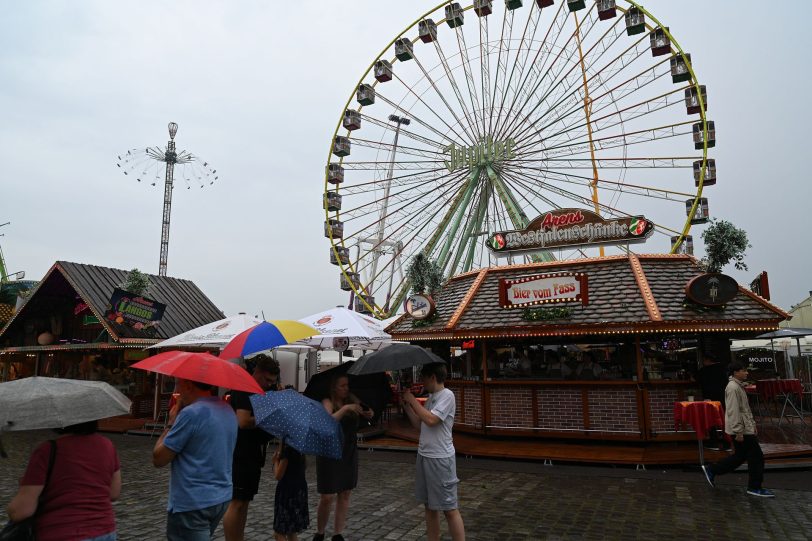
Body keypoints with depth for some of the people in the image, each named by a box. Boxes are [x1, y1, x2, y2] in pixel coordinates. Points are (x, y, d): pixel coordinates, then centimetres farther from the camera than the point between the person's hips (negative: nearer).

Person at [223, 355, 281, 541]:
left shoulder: (261, 391, 13)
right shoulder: (243, 390, -16)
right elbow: (243, 422, -27)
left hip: (253, 454, 10)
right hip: (240, 454, -10)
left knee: (244, 501, 15)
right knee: (237, 502, -5)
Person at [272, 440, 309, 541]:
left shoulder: (287, 450, -19)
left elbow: (278, 475, -16)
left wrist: (275, 460, -1)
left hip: (288, 491, -9)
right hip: (299, 490, 9)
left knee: (279, 532, -1)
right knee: (291, 532, 19)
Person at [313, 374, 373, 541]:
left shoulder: (352, 400, 2)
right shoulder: (328, 402, -11)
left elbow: (365, 414, -1)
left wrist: (368, 413, -22)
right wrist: (345, 408, -35)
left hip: (349, 453, 5)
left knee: (345, 494, 9)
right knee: (327, 497, -1)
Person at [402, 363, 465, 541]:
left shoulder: (447, 395, -14)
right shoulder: (431, 397, 12)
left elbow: (431, 420, -25)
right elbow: (419, 424, 15)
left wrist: (412, 400, -15)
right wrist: (406, 405, 8)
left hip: (441, 458, -9)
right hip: (424, 455, 9)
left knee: (449, 508, -3)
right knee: (430, 505, 17)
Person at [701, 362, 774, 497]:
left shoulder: (739, 386, 15)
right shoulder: (733, 388, -19)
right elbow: (733, 412, -23)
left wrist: (752, 424, 22)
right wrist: (739, 432, -23)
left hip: (746, 428, 10)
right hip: (742, 430, -10)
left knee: (740, 456, 14)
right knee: (756, 457, -1)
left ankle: (711, 470, 19)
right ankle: (755, 487, 11)